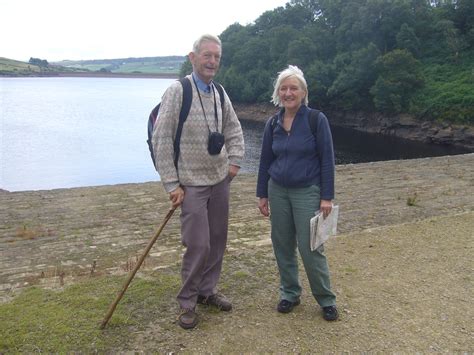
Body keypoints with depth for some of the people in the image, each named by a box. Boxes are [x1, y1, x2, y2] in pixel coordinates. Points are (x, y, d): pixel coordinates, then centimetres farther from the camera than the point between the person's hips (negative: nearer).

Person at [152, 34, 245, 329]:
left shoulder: (220, 94, 6)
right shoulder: (177, 91, -11)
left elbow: (235, 130, 19)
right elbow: (161, 140, -12)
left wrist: (235, 161, 4)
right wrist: (171, 184, -14)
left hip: (220, 181, 6)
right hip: (192, 183, -6)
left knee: (217, 240, 12)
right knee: (198, 245, -5)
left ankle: (207, 290, 31)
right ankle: (187, 302, 16)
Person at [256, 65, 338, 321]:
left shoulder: (316, 120, -8)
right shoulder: (273, 124, 4)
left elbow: (327, 160, -8)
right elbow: (265, 160, 10)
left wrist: (327, 197, -10)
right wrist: (262, 195, 9)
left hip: (307, 192, -4)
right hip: (278, 191, 4)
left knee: (310, 248, -2)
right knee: (282, 245, 9)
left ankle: (326, 299, 17)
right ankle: (289, 293, 28)